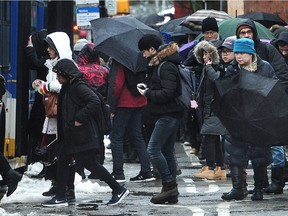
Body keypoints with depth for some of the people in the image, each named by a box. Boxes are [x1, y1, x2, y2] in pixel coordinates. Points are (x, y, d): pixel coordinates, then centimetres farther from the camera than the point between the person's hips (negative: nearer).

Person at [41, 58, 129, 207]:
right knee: (62, 161, 10)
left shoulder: (79, 86, -16)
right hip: (70, 136, 10)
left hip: (83, 135, -10)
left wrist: (80, 119, -25)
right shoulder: (67, 88, 14)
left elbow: (94, 101, -28)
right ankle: (61, 197, 15)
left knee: (90, 164, -4)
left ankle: (118, 189, 6)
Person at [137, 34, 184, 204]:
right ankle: (172, 193, 11)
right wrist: (148, 88, 6)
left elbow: (167, 93, -23)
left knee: (154, 149, -11)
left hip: (169, 115, -11)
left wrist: (148, 93, -11)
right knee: (167, 151, 10)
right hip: (170, 114, 11)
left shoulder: (166, 67, -16)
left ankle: (169, 184, -8)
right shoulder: (160, 65, 16)